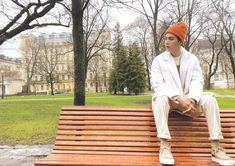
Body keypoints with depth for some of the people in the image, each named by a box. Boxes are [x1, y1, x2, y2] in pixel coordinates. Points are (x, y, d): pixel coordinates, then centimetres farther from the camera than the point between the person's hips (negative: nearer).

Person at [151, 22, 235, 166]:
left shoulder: (192, 58, 4)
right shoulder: (159, 60, -3)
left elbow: (197, 81, -5)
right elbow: (157, 84, -13)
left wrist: (192, 99, -26)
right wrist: (178, 98, -27)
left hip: (188, 99, 2)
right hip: (168, 98, -2)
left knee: (209, 99, -23)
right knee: (160, 98, -36)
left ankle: (216, 148, -19)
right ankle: (164, 146, -35)